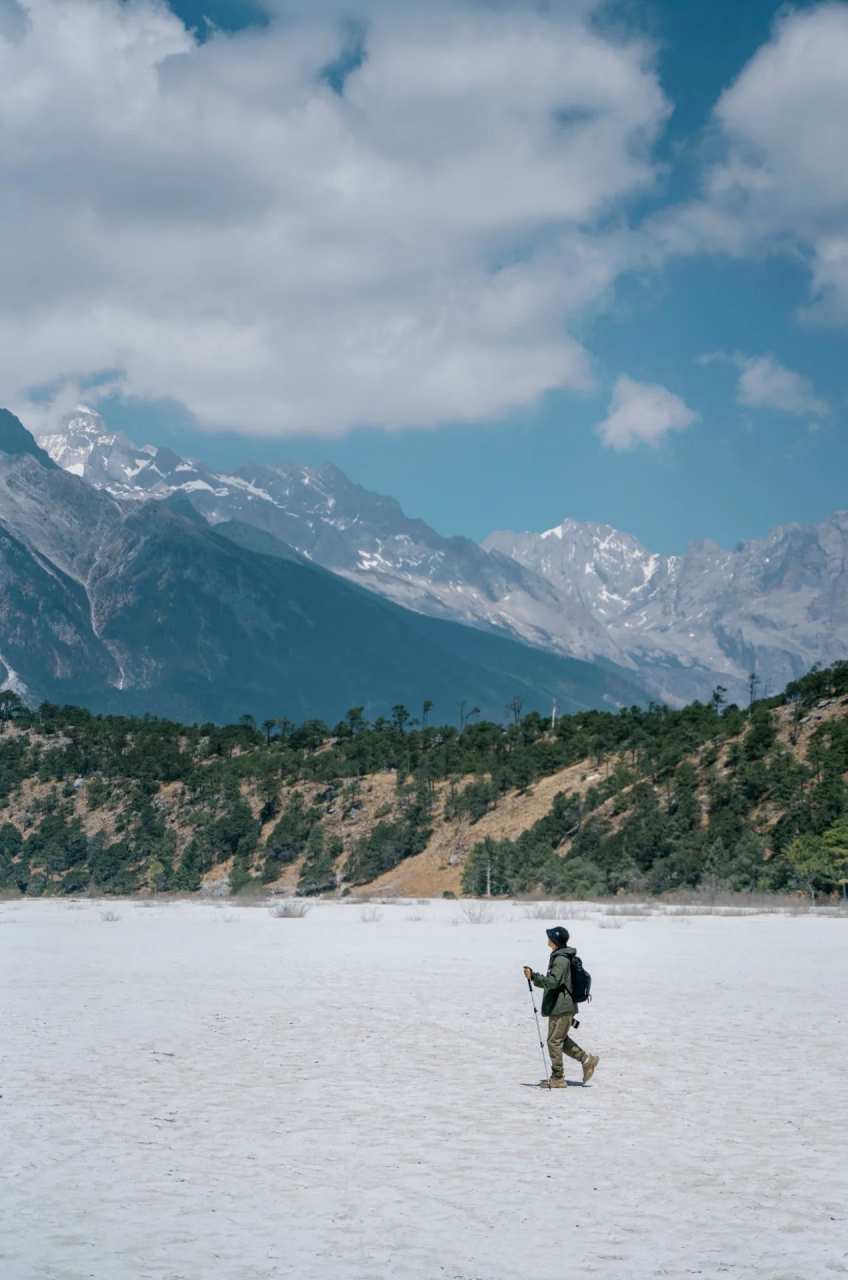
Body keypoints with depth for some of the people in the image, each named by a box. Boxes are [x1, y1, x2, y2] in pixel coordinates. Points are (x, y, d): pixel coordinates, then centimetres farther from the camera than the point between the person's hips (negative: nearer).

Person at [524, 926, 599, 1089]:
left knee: (554, 1041, -4)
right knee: (561, 1040, 19)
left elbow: (553, 981, -28)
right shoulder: (558, 956, 15)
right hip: (561, 1007, 11)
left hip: (561, 1008, -11)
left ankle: (557, 1078, 1)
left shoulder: (561, 959, -18)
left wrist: (533, 976, -24)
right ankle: (587, 1059, 22)